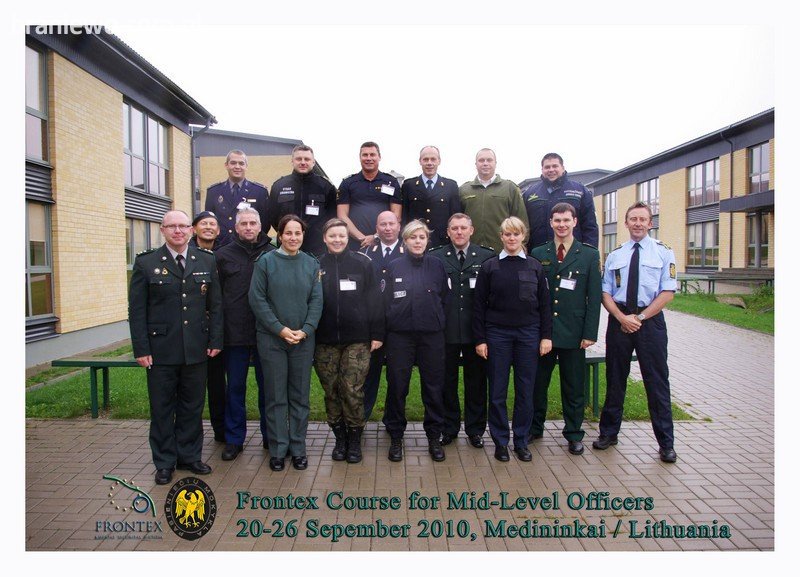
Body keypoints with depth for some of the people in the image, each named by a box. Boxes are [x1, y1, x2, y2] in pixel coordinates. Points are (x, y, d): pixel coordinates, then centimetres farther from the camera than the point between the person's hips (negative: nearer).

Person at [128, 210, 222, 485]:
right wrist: (141, 348, -7)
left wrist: (215, 340, 1)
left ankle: (190, 456, 28)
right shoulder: (146, 263, -1)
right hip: (160, 350, -2)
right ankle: (164, 462, 24)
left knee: (192, 406, 12)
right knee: (162, 408, 10)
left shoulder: (206, 261, 5)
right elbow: (136, 309, -2)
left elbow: (215, 305, 7)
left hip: (196, 349, 2)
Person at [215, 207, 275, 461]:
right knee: (235, 387, 10)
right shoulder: (223, 255, 4)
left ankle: (270, 435, 24)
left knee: (267, 385, 10)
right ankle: (234, 439, 23)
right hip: (234, 333, 1)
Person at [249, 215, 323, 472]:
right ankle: (277, 449, 17)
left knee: (300, 395, 8)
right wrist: (280, 329, -12)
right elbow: (257, 299, -6)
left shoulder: (311, 264, 5)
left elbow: (316, 300, 3)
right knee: (276, 396, 5)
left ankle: (298, 448, 20)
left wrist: (305, 330, -10)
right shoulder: (266, 261, -2)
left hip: (303, 338, 2)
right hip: (271, 338, -2)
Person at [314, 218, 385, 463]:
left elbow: (374, 300, 0)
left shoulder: (362, 263, 1)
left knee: (353, 391, -2)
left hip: (357, 340, -2)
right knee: (331, 391, 9)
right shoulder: (316, 265, 5)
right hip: (325, 341, 2)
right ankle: (339, 437, 24)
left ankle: (354, 439, 16)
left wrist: (377, 334, -4)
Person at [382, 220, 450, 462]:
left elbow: (445, 298, 8)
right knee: (397, 387, 5)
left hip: (432, 335, 1)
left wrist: (438, 322, 3)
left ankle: (434, 437, 22)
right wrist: (384, 332, 1)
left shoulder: (436, 265, 4)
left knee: (433, 387, 7)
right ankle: (396, 437, 21)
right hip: (400, 335, -1)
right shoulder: (394, 267, 2)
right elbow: (385, 301, 4)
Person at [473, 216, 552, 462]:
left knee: (525, 391, 7)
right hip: (497, 334, -1)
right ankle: (500, 442, 18)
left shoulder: (535, 266, 5)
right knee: (497, 392, 5)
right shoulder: (489, 267, 0)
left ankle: (521, 442, 22)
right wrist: (480, 339, -4)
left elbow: (544, 304, 7)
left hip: (528, 334, 2)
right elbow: (479, 305, 0)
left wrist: (546, 336, 0)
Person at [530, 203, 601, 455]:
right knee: (537, 383, 11)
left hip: (573, 332, -1)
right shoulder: (538, 254, 5)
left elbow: (594, 297, -1)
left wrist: (590, 333, -6)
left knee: (573, 387, 9)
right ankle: (535, 428, 28)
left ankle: (574, 434, 23)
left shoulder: (589, 255, 2)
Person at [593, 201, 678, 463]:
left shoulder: (663, 252, 2)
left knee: (657, 380, 3)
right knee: (615, 379, 10)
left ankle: (666, 442, 14)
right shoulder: (614, 255, 9)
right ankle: (608, 432, 23)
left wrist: (639, 318, -12)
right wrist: (622, 318, -10)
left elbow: (667, 293, -5)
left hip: (651, 320, -2)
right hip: (618, 320, 2)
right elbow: (606, 294, 6)